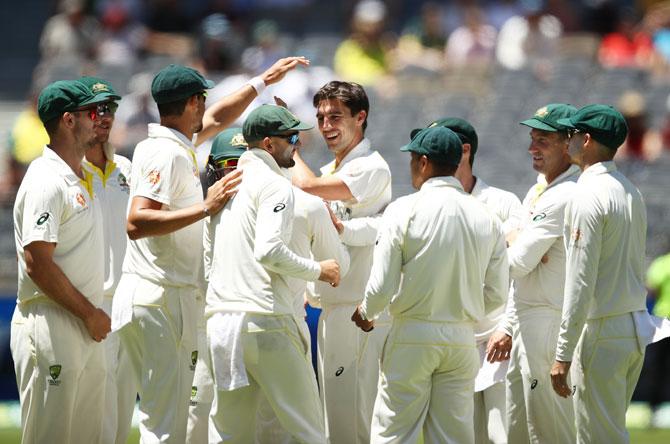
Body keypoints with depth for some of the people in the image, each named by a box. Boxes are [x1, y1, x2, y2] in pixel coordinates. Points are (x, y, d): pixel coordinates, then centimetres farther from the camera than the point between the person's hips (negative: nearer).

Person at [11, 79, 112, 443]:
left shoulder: (81, 178, 17)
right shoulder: (46, 181, -14)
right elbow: (38, 264, -20)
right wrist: (89, 313, -15)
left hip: (86, 331, 10)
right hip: (51, 327, -10)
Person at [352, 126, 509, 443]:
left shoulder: (404, 210, -8)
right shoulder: (485, 218, 3)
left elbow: (382, 286, -9)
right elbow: (497, 295, 7)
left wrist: (365, 313, 11)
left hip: (413, 335, -4)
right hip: (462, 339, 4)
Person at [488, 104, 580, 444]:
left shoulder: (564, 198, -17)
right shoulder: (536, 192, 16)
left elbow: (517, 264, -17)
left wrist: (511, 241, 5)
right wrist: (507, 327, 20)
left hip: (549, 326, -11)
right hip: (526, 325, 11)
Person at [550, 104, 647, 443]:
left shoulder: (589, 195, -14)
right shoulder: (631, 192, 14)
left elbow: (581, 283, -18)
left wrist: (563, 355, -17)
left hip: (602, 332, -9)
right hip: (637, 329, 9)